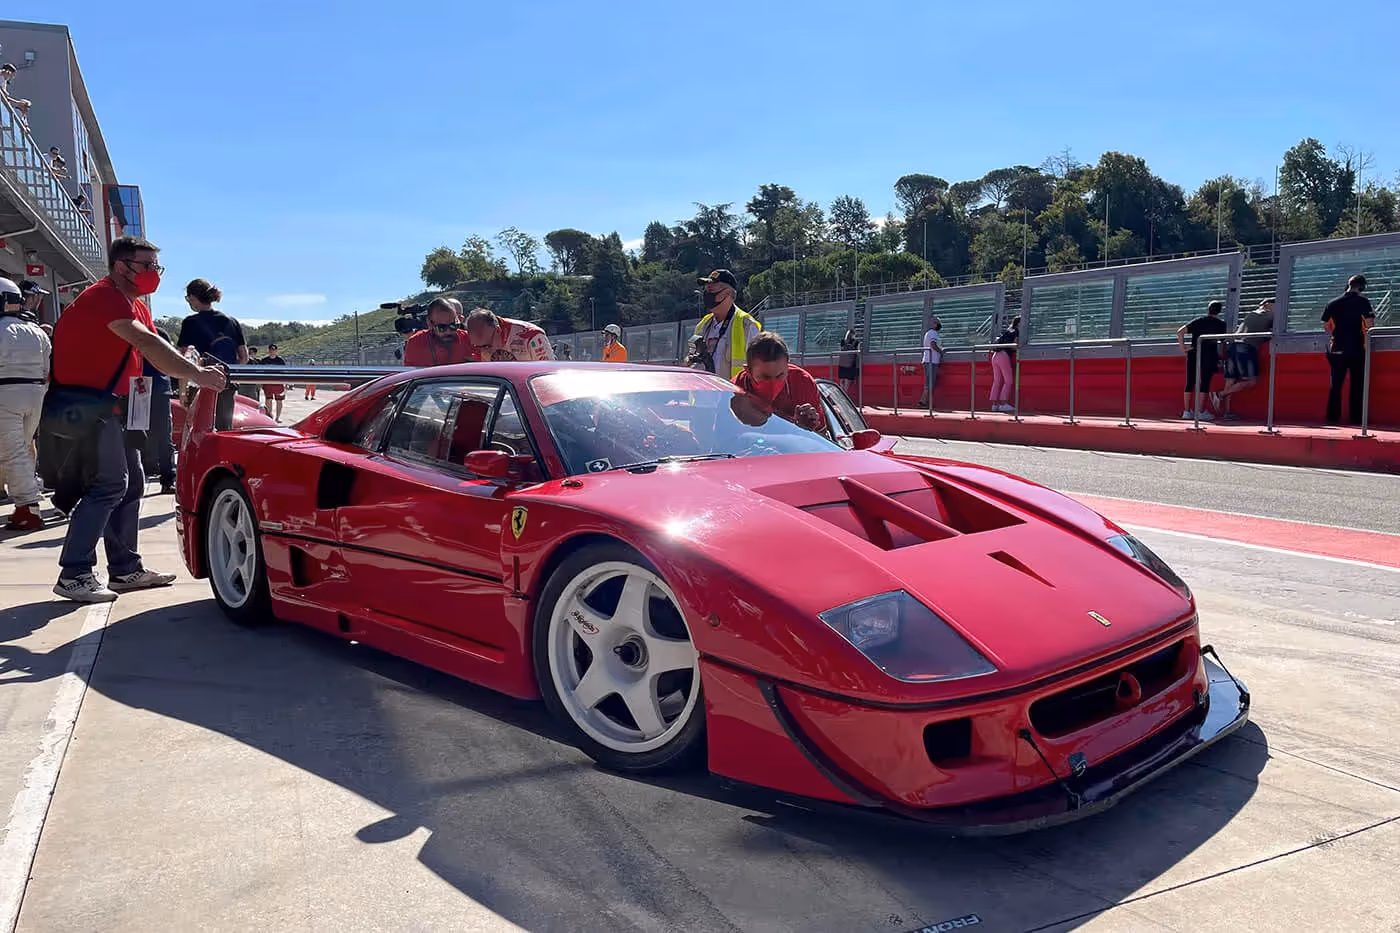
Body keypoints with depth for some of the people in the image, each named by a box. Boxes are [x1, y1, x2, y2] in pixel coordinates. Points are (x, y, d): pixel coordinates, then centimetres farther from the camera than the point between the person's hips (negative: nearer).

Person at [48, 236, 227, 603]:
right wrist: (196, 374, -36)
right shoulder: (104, 297, -16)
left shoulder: (136, 306, 17)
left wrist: (197, 373, -5)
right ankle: (73, 575, -10)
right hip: (86, 403, -10)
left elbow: (156, 351, 11)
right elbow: (146, 343, -30)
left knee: (131, 484, 11)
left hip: (113, 406, 10)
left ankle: (125, 569, 17)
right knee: (109, 485, -14)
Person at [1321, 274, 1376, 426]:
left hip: (1337, 349, 3)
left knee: (1336, 384, 7)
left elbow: (1326, 325, 9)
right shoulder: (1361, 301, -6)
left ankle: (1332, 417, 5)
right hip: (1356, 348, -3)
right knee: (1357, 385, 3)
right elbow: (1369, 323, -14)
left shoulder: (1333, 303, 5)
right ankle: (1355, 418, 2)